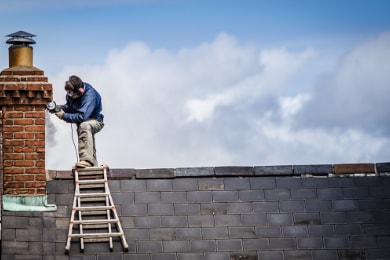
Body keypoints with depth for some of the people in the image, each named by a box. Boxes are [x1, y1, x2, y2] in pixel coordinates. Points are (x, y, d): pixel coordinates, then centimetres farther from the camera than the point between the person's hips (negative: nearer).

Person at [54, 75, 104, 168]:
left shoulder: (90, 96, -31)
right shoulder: (71, 94, -7)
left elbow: (82, 117, -37)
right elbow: (69, 105, 12)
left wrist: (64, 116, -31)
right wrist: (62, 108, -11)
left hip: (95, 121, -9)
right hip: (83, 122, 9)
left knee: (84, 126, -37)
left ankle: (86, 160, -46)